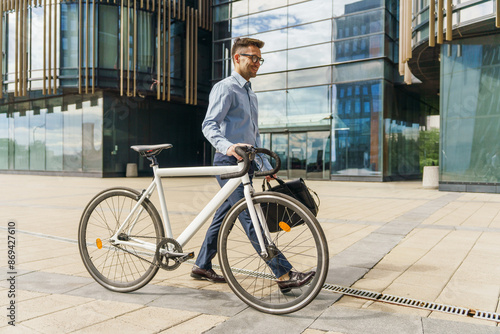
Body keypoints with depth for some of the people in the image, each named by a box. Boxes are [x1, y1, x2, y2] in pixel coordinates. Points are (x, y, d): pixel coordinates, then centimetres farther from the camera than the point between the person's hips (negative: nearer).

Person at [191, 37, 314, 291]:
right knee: (251, 218, -10)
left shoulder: (251, 94, 23)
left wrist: (266, 165, 19)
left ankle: (202, 266, 26)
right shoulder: (225, 88, -6)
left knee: (224, 216, 13)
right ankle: (284, 274, -11)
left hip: (245, 164, 9)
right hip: (229, 163, -9)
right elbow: (209, 125, -19)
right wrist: (228, 146, -38)